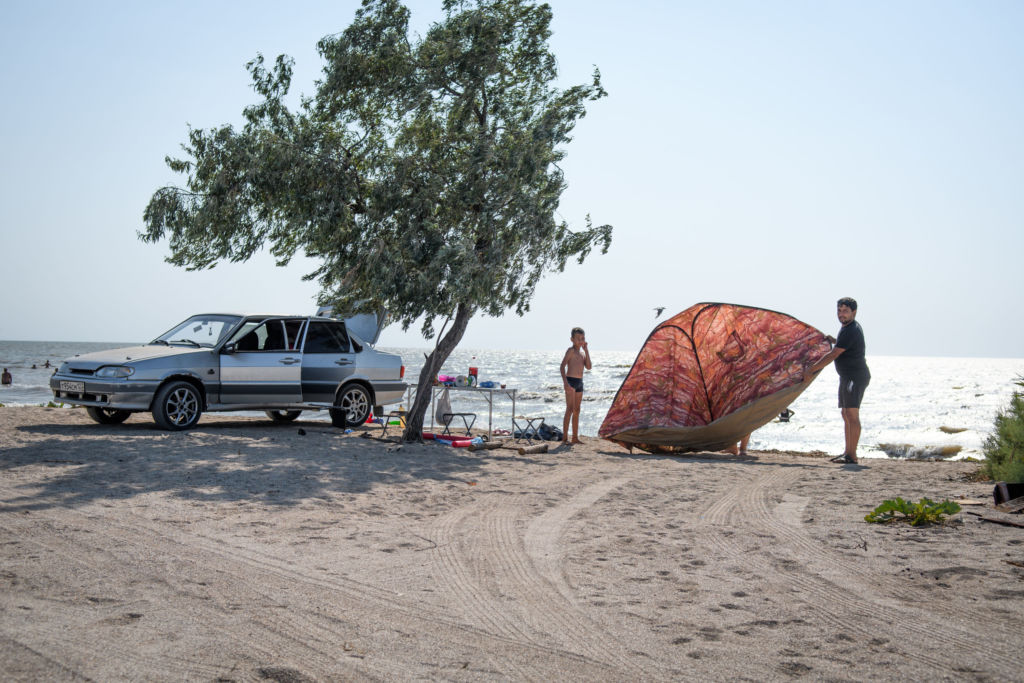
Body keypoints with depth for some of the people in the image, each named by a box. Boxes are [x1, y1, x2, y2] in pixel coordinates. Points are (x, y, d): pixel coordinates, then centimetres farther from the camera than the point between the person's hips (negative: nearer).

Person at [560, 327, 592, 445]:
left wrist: (586, 350, 1)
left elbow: (589, 367, 4)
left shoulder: (582, 352, 17)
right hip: (570, 381, -8)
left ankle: (575, 437, 16)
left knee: (577, 410, 11)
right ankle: (565, 437, -12)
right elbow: (562, 366, -15)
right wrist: (565, 382, -26)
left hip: (580, 382, 8)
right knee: (570, 409, -12)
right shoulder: (571, 350, -7)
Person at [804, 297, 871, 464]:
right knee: (846, 414, 13)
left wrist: (811, 370, -13)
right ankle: (847, 452, 18)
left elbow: (833, 355, -19)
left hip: (855, 376, -11)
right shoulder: (847, 327, 15)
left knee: (852, 414, -13)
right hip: (847, 376, 11)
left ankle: (852, 455, -15)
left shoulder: (851, 331, -18)